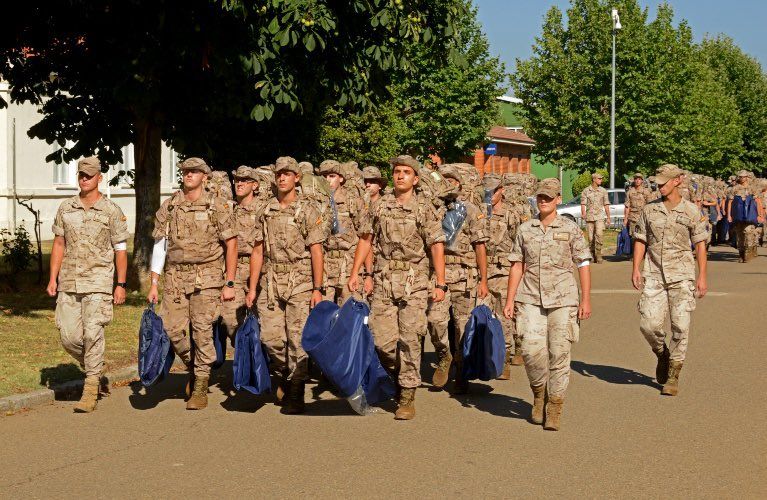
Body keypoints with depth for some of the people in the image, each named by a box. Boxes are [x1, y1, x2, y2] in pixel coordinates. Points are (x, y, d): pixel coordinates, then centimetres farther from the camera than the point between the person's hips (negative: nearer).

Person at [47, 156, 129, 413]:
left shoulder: (111, 211, -1)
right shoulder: (66, 208, 10)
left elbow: (121, 249, 1)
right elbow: (59, 244, 14)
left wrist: (121, 284, -3)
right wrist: (53, 278, 7)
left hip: (98, 281, -4)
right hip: (69, 282, 4)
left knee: (92, 333, -12)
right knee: (68, 336, 1)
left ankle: (91, 389, -5)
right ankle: (94, 368, 27)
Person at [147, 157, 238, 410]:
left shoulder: (217, 206, -1)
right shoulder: (169, 207, 8)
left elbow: (231, 245, 0)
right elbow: (159, 246, 11)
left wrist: (229, 283, -5)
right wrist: (154, 284, 7)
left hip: (207, 278, -3)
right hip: (175, 278, 3)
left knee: (202, 330, -5)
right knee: (172, 329, -2)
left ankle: (200, 388, 6)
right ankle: (192, 366, 26)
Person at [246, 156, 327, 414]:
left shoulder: (308, 209, -1)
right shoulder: (266, 210, 11)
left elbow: (316, 252, -4)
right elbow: (258, 251, 13)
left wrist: (317, 289, -10)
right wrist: (252, 287, 8)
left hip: (299, 281, -4)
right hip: (270, 281, 4)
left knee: (297, 338, -4)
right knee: (270, 337, 1)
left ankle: (296, 394, 4)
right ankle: (283, 377, 27)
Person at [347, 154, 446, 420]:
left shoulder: (425, 208, 3)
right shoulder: (380, 205, 10)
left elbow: (436, 246, 0)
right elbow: (366, 239, 14)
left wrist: (440, 283, -6)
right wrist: (355, 273, 6)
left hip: (414, 281, -2)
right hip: (383, 280, 2)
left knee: (410, 338, -5)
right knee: (382, 339, -1)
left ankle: (407, 396, 2)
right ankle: (398, 374, 27)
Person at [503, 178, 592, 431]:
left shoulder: (570, 229, 4)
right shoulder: (525, 229, 10)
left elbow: (584, 265, 5)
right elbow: (517, 266, 13)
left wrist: (586, 300, -1)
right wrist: (510, 300, 7)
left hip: (563, 299, -1)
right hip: (530, 298, 1)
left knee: (559, 353, -3)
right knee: (531, 348, -13)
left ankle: (554, 408, 8)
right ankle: (539, 392, 14)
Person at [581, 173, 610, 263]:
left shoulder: (603, 191, 8)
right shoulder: (586, 191, 5)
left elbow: (606, 205, 11)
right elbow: (583, 204, 2)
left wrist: (608, 217, 9)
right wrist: (583, 213, -15)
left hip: (600, 216, -1)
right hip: (589, 216, 1)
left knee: (599, 234, -18)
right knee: (591, 237, 3)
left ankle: (598, 255, -16)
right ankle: (592, 255, 14)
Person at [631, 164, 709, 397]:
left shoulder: (691, 211, 2)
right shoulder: (649, 209, 7)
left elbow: (700, 245, 4)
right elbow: (640, 240, 11)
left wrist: (702, 277, -1)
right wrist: (636, 269, -1)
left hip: (682, 275, -2)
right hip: (653, 275, 2)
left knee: (680, 326, -5)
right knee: (648, 324, -8)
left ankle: (673, 377, 6)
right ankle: (662, 355, 24)